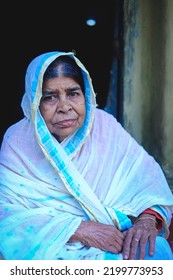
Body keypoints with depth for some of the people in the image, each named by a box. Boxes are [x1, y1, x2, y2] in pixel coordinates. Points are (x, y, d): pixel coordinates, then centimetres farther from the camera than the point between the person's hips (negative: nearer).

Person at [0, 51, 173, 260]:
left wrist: (148, 218, -23)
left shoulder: (104, 125, 0)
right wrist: (78, 229, -25)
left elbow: (146, 173, -1)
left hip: (116, 236, 2)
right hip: (53, 245, -2)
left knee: (155, 250, -26)